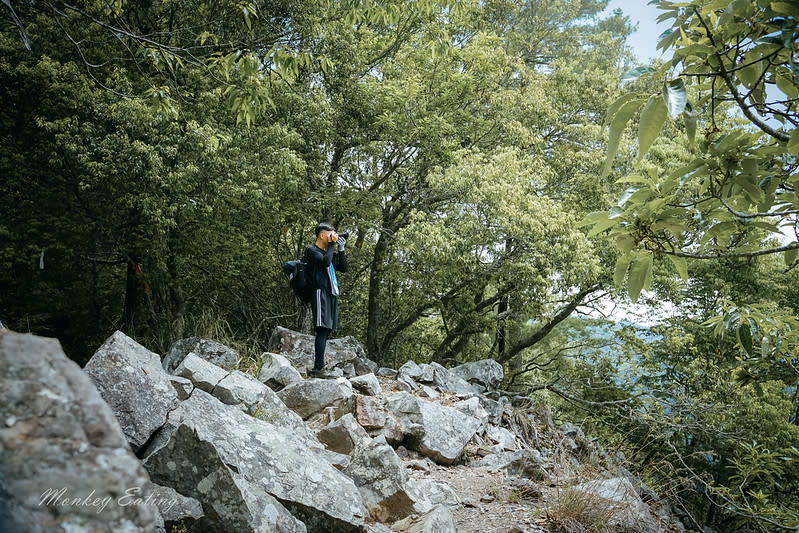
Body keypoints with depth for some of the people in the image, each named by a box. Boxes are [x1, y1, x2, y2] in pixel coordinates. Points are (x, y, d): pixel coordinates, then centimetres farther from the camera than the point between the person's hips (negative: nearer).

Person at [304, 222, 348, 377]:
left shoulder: (329, 252, 23)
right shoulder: (312, 250, -1)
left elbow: (343, 268, 21)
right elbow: (325, 261, -19)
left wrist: (341, 249, 12)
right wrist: (332, 245, -6)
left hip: (331, 294, 9)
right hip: (320, 293, -9)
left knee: (326, 331, 5)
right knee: (322, 330, -16)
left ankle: (319, 368, 7)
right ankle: (318, 368, -19)